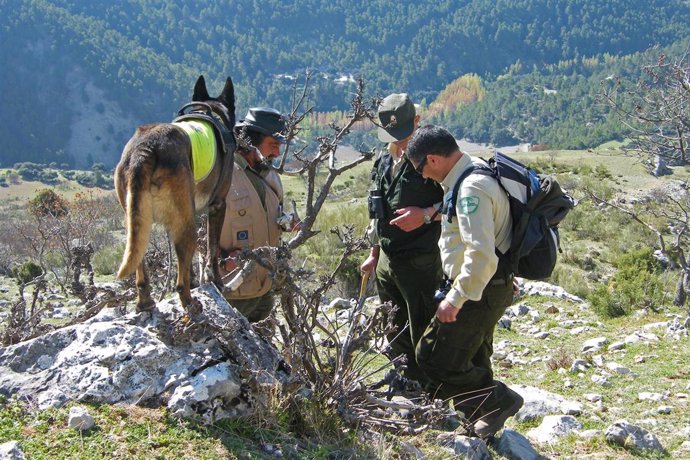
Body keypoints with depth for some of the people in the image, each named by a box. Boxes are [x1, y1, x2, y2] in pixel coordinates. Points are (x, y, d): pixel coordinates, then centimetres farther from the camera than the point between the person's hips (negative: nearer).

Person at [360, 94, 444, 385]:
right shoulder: (384, 162, 13)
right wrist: (374, 253, 23)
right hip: (387, 260, 8)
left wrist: (427, 214, -24)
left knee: (423, 336, -3)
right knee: (396, 335, 17)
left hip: (420, 262, -8)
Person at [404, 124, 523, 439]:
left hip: (478, 290, -11)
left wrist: (456, 298, -27)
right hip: (487, 287, 11)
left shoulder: (472, 189, -25)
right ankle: (485, 414, 37)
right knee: (471, 359, 23)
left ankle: (497, 401, 4)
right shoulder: (474, 173, 8)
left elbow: (482, 254, -32)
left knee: (434, 357, -5)